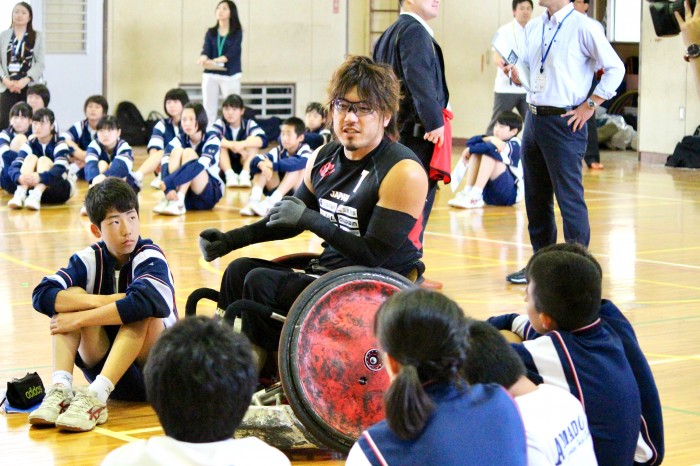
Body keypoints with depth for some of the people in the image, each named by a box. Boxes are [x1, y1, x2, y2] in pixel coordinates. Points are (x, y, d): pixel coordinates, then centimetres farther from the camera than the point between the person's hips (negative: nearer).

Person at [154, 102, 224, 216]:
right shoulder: (179, 140, -1)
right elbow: (165, 164, -17)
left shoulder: (212, 140, -10)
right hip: (183, 193, 3)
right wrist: (168, 189, -39)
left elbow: (201, 165, -28)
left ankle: (179, 202, -37)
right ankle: (169, 199, -33)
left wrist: (168, 181, -40)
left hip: (209, 195, -3)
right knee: (176, 151, -19)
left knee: (189, 152, -23)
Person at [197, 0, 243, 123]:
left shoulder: (237, 32, 0)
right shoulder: (210, 32, 9)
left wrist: (216, 61, -29)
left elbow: (233, 52, -12)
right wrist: (203, 58, -29)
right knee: (208, 108, 2)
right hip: (210, 75, 3)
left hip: (230, 75, -3)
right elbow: (206, 49, -4)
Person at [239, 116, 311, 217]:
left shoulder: (305, 151, -12)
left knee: (296, 166, -28)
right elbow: (256, 160, -18)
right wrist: (263, 165, -42)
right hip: (280, 191, 4)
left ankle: (270, 202, -40)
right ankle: (253, 200, -33)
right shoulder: (279, 151, -1)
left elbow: (300, 163, -38)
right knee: (263, 164, -11)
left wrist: (273, 165, -43)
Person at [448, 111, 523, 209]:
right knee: (476, 152, -3)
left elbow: (491, 148, -28)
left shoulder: (514, 144, -9)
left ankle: (475, 197, -32)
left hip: (510, 194, -7)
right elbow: (471, 142, 0)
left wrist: (469, 150, -16)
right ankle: (468, 191, -17)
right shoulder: (496, 141, 12)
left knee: (490, 153, -23)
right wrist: (485, 139, -19)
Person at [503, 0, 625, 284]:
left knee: (569, 198, -6)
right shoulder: (533, 28, 10)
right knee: (536, 198, 14)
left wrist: (589, 106, -10)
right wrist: (516, 75, -2)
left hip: (564, 122, -7)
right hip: (533, 119, 7)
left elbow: (615, 69, -8)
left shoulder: (582, 27, -10)